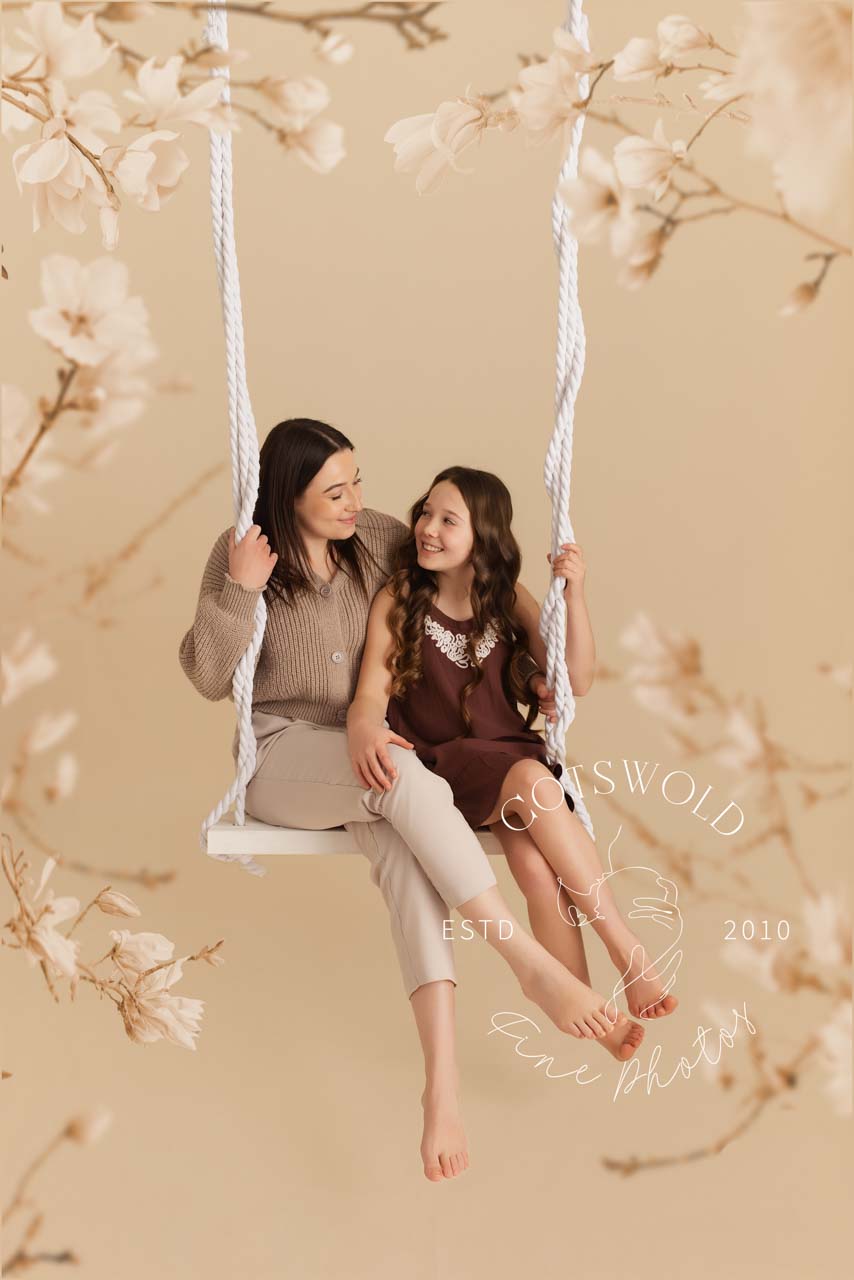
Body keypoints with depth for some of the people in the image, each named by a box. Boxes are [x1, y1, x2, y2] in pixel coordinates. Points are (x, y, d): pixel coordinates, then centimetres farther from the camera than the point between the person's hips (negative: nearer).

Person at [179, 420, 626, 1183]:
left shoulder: (381, 540, 2)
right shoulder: (242, 551, -5)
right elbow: (210, 679, -9)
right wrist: (239, 590, -24)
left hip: (371, 752, 3)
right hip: (281, 756, -2)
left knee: (404, 849, -33)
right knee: (402, 776, -36)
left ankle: (443, 1082, -44)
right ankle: (530, 962, -36)